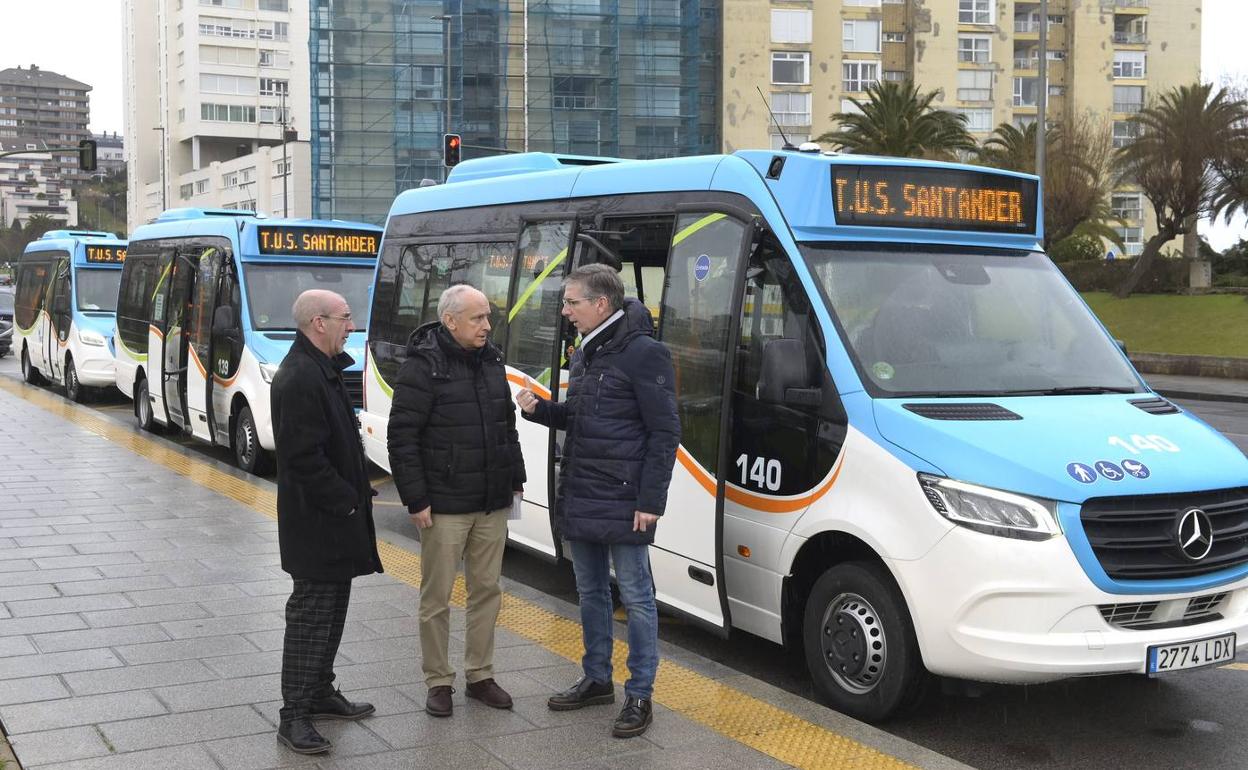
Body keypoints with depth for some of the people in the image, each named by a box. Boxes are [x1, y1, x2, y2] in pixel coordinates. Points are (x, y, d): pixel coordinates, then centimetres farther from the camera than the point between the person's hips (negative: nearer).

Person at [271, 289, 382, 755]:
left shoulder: (324, 369, 13)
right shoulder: (299, 378, -21)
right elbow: (304, 457, -25)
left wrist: (354, 495, 13)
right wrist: (346, 502, -18)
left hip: (335, 516, 10)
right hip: (316, 522, -10)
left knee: (332, 608, 18)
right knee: (312, 613, -4)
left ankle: (320, 694, 31)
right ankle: (294, 716, 3)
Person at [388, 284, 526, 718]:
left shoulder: (491, 362, 9)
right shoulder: (423, 367, -12)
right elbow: (401, 437, -14)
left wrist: (516, 478, 16)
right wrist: (415, 499, -16)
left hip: (492, 505, 6)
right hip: (444, 507, -6)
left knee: (487, 590, 13)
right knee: (437, 597, 4)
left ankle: (479, 675, 25)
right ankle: (438, 682, 17)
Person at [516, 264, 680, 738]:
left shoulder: (643, 353, -14)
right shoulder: (585, 354, 13)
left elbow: (665, 432, -15)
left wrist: (651, 500, -18)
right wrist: (540, 410, 2)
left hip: (623, 502, -9)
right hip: (579, 498, 9)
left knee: (635, 596, 1)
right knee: (591, 592, 17)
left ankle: (639, 695, 10)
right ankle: (596, 680, 30)